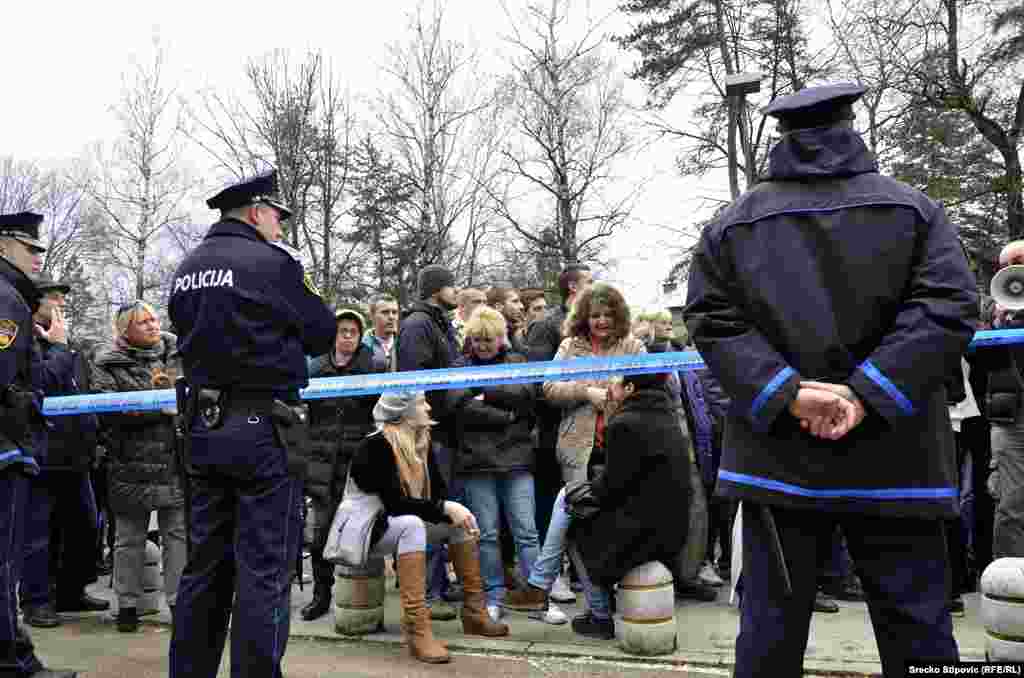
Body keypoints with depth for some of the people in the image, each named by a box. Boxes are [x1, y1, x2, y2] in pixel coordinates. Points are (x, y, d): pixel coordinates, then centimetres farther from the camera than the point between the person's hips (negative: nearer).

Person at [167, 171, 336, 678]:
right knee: (264, 570, 1)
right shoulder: (271, 263, -11)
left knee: (205, 565, 16)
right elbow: (323, 335, -3)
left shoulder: (186, 269, 11)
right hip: (263, 428, -7)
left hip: (202, 427, 7)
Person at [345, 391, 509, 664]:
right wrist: (445, 508, -30)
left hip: (404, 527, 8)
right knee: (412, 524, -36)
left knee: (463, 520, -2)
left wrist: (455, 510, -19)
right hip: (363, 530, -8)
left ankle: (474, 612, 3)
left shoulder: (422, 442, 2)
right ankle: (416, 629, -37)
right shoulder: (375, 445, -22)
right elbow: (394, 502, -30)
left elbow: (440, 491, 1)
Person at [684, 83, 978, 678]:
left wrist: (786, 393, -10)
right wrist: (866, 394, -12)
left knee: (771, 627, 8)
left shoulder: (732, 223, 6)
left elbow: (712, 321, -4)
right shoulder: (915, 209, 5)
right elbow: (948, 309, -7)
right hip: (892, 457, 0)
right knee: (916, 628, 12)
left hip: (776, 456, 1)